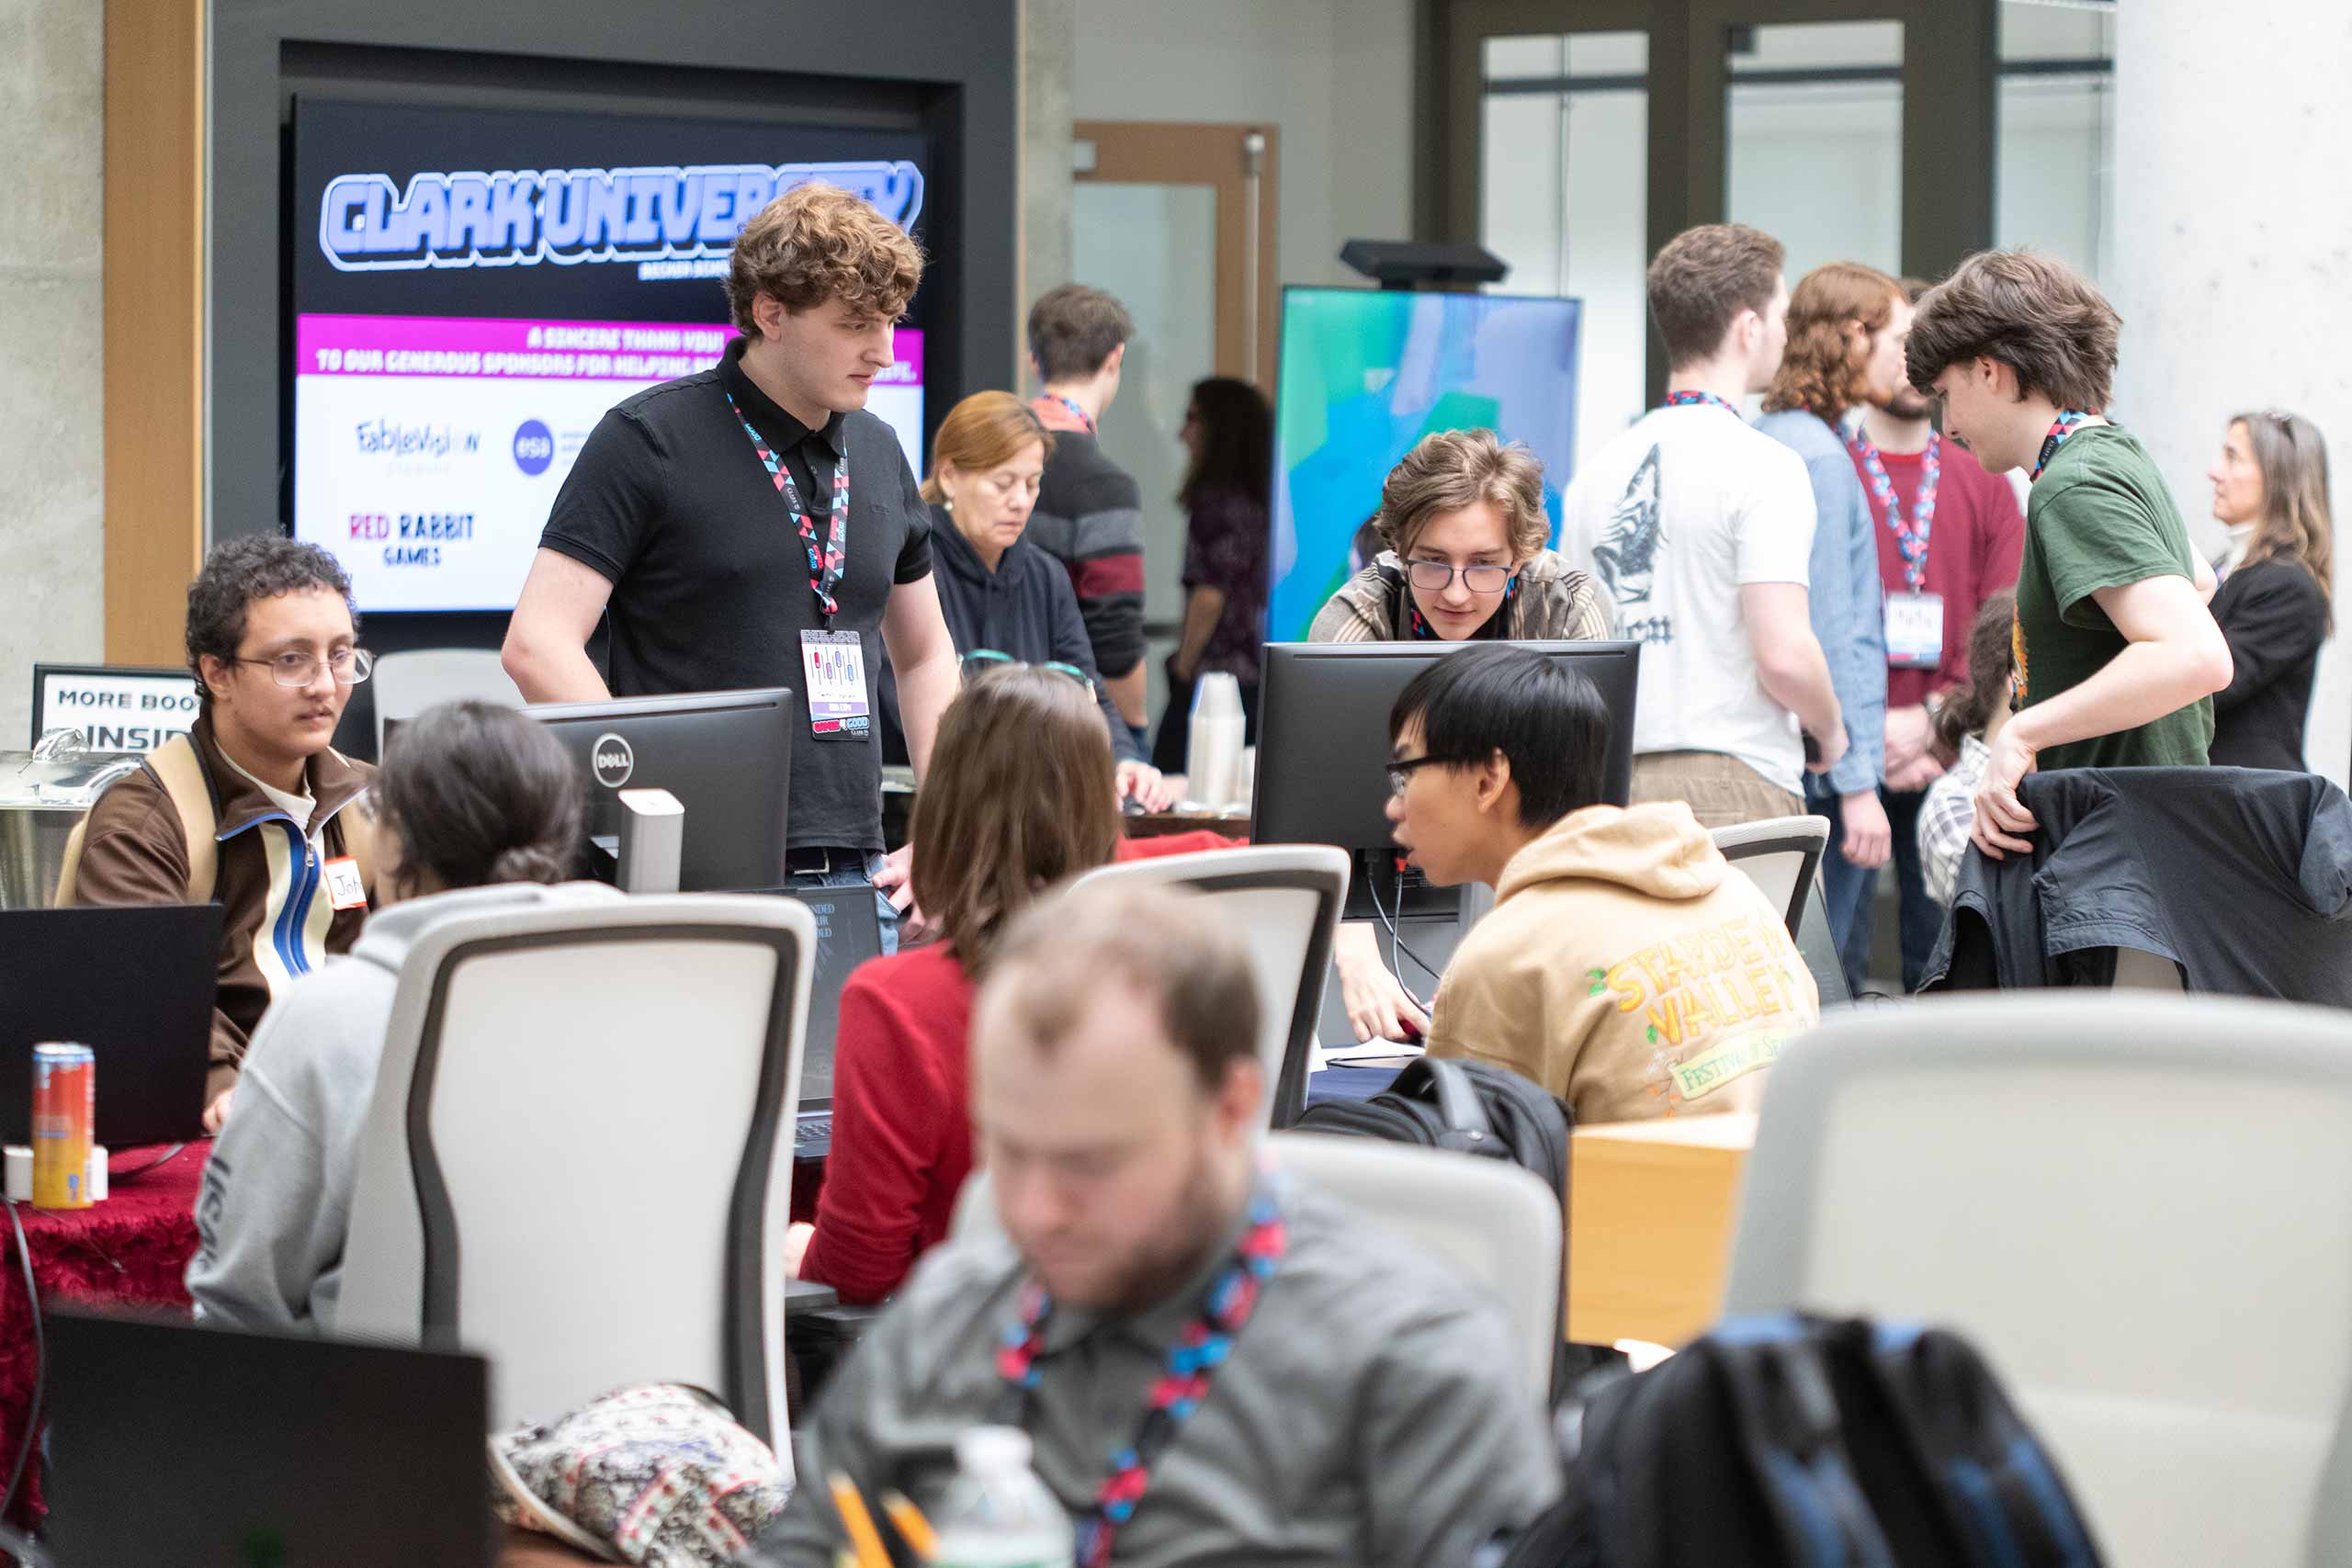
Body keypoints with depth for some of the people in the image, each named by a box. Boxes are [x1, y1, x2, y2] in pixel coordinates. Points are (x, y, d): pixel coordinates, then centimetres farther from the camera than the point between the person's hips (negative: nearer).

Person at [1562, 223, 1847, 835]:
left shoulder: (1598, 470, 13)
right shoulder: (1762, 465, -8)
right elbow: (1783, 654, -16)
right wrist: (1829, 730, 3)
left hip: (1617, 782, 7)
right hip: (1735, 785, -7)